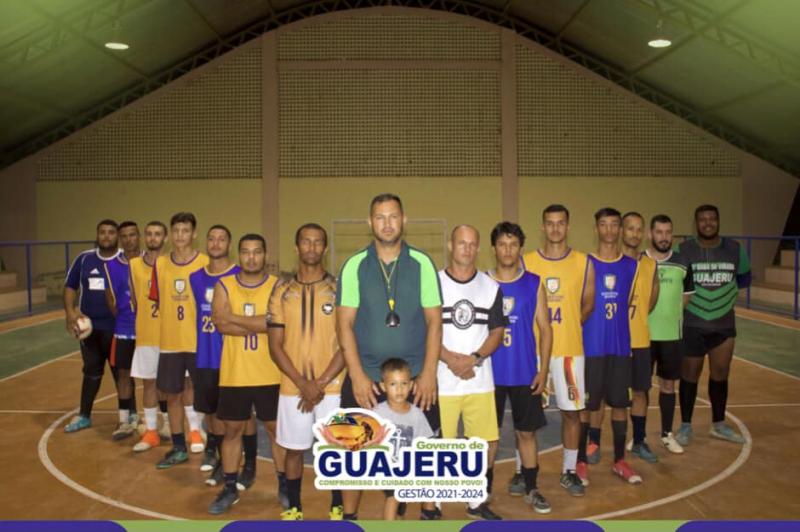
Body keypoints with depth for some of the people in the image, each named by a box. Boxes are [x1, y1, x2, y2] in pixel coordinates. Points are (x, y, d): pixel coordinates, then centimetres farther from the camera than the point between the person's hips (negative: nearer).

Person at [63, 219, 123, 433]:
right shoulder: (84, 259, 3)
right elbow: (70, 287, 10)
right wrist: (70, 312, -5)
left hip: (117, 328, -3)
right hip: (89, 326, 4)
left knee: (121, 372, 7)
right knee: (91, 370, 16)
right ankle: (84, 416, 28)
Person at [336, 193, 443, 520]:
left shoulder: (422, 264, 0)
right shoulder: (354, 266, -1)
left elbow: (434, 321, 0)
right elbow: (344, 324, -3)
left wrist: (429, 373, -8)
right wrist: (357, 375, -10)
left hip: (416, 377, 0)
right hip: (364, 377, 0)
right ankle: (349, 515, 28)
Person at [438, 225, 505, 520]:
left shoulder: (491, 287, 8)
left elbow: (497, 332, 5)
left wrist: (474, 358, -11)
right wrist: (450, 360, -15)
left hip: (481, 381, 3)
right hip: (441, 382, -3)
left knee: (488, 443, 5)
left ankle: (477, 502, 25)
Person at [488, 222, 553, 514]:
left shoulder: (534, 284, 0)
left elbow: (545, 328, 2)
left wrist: (543, 370, -4)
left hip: (525, 374, 1)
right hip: (489, 373, 0)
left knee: (527, 432, 10)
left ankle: (532, 489, 25)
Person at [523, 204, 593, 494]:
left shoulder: (583, 263, 2)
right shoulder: (526, 262, 0)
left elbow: (588, 305, 8)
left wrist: (567, 327, 1)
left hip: (570, 348, 1)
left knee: (572, 411, 7)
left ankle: (569, 471, 24)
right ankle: (523, 471, 20)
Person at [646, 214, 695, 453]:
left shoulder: (682, 263, 2)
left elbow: (687, 295, 13)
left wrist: (670, 313, 4)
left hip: (672, 334, 2)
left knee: (668, 384, 11)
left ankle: (667, 435, 24)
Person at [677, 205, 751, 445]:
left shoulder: (735, 249, 0)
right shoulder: (683, 250, -9)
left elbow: (744, 278, 15)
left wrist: (729, 293, 3)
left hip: (724, 324, 3)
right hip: (692, 325, -3)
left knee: (720, 375, 12)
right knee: (690, 375, 7)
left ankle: (719, 425, 28)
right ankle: (686, 426, 20)